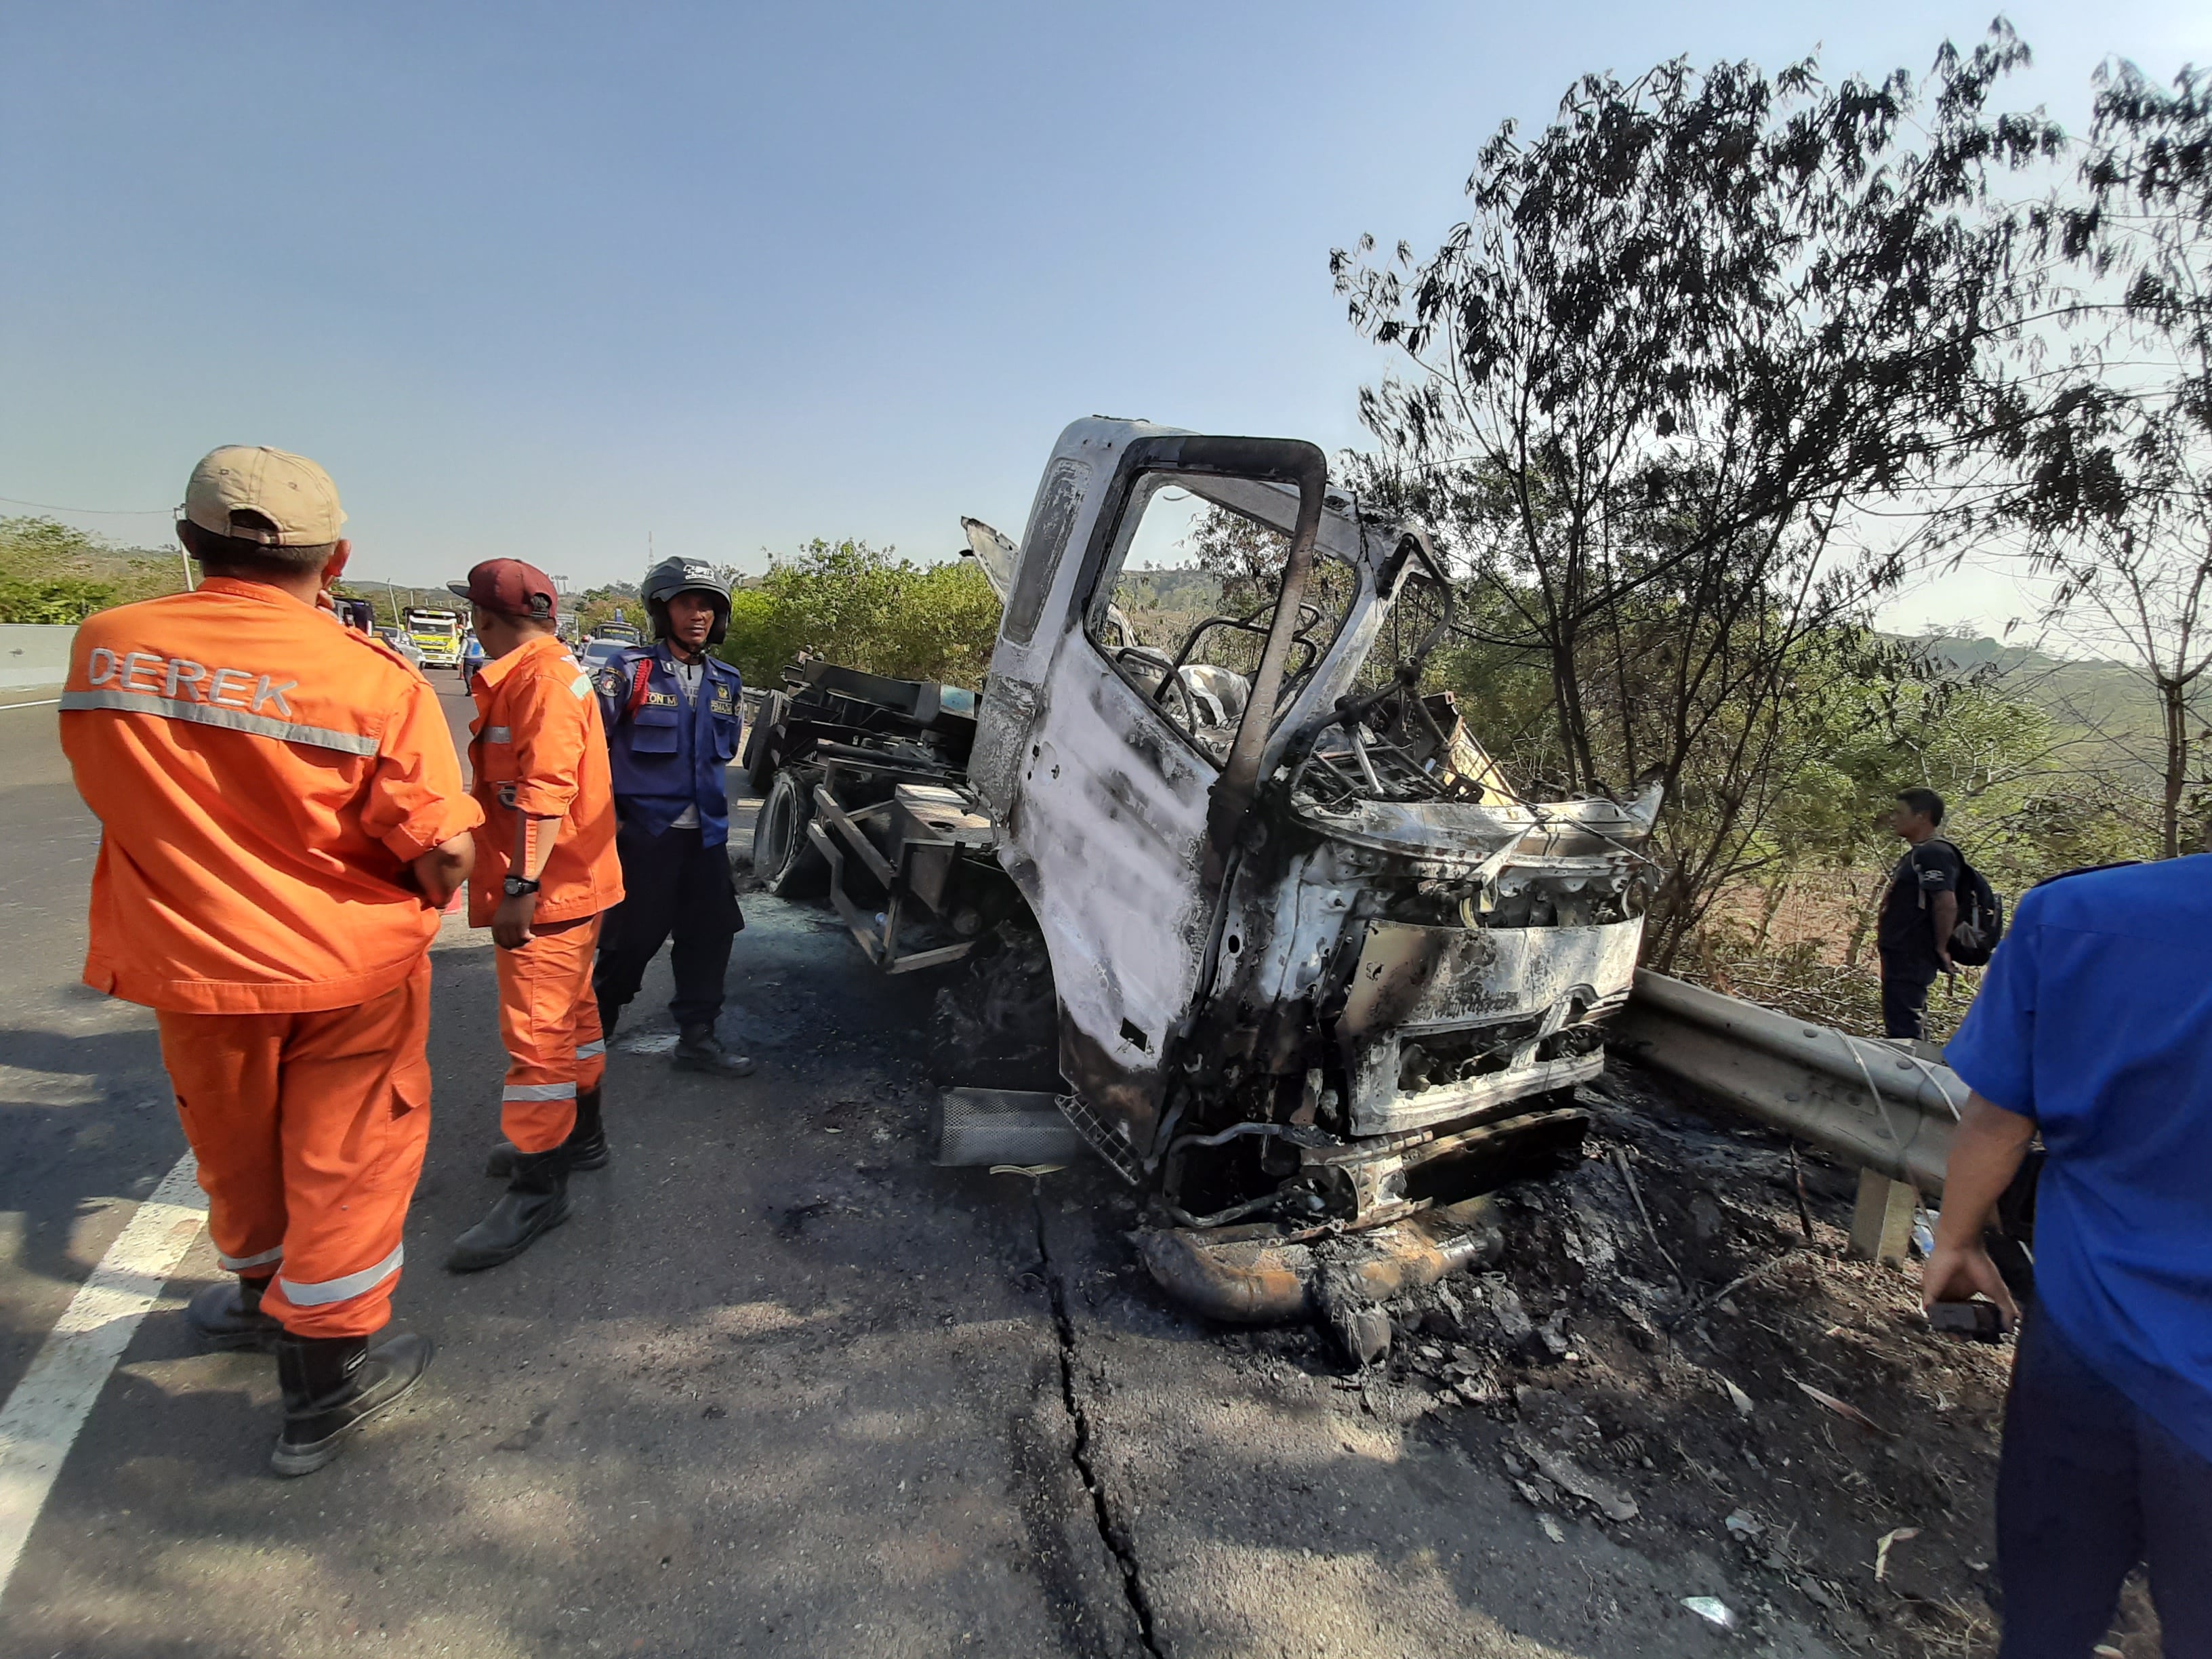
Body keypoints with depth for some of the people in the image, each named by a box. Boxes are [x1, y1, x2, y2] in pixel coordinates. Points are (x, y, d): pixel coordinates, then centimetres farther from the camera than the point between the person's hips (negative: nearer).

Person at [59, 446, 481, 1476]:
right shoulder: (374, 677, -20)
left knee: (236, 1152, 25)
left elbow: (111, 792, 9)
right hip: (348, 972, -4)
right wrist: (422, 902, -1)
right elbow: (443, 854, -22)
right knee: (345, 1162, 12)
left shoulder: (103, 647, -7)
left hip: (189, 964, 4)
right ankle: (325, 1379, 24)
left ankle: (266, 1297, 49)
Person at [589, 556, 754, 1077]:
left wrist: (706, 796, 15)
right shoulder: (631, 671, -8)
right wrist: (607, 810, -9)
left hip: (706, 833, 5)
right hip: (644, 831, -5)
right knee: (634, 937, 4)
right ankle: (594, 1023, 28)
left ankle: (697, 1037, 19)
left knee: (710, 934, 6)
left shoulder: (725, 682, 9)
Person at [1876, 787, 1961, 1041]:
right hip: (1902, 958, 11)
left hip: (1910, 960, -11)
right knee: (1909, 1029, 18)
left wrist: (1941, 949, -18)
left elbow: (1947, 904, -25)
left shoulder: (1934, 853, -16)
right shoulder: (1917, 853, 17)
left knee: (1903, 1031, -8)